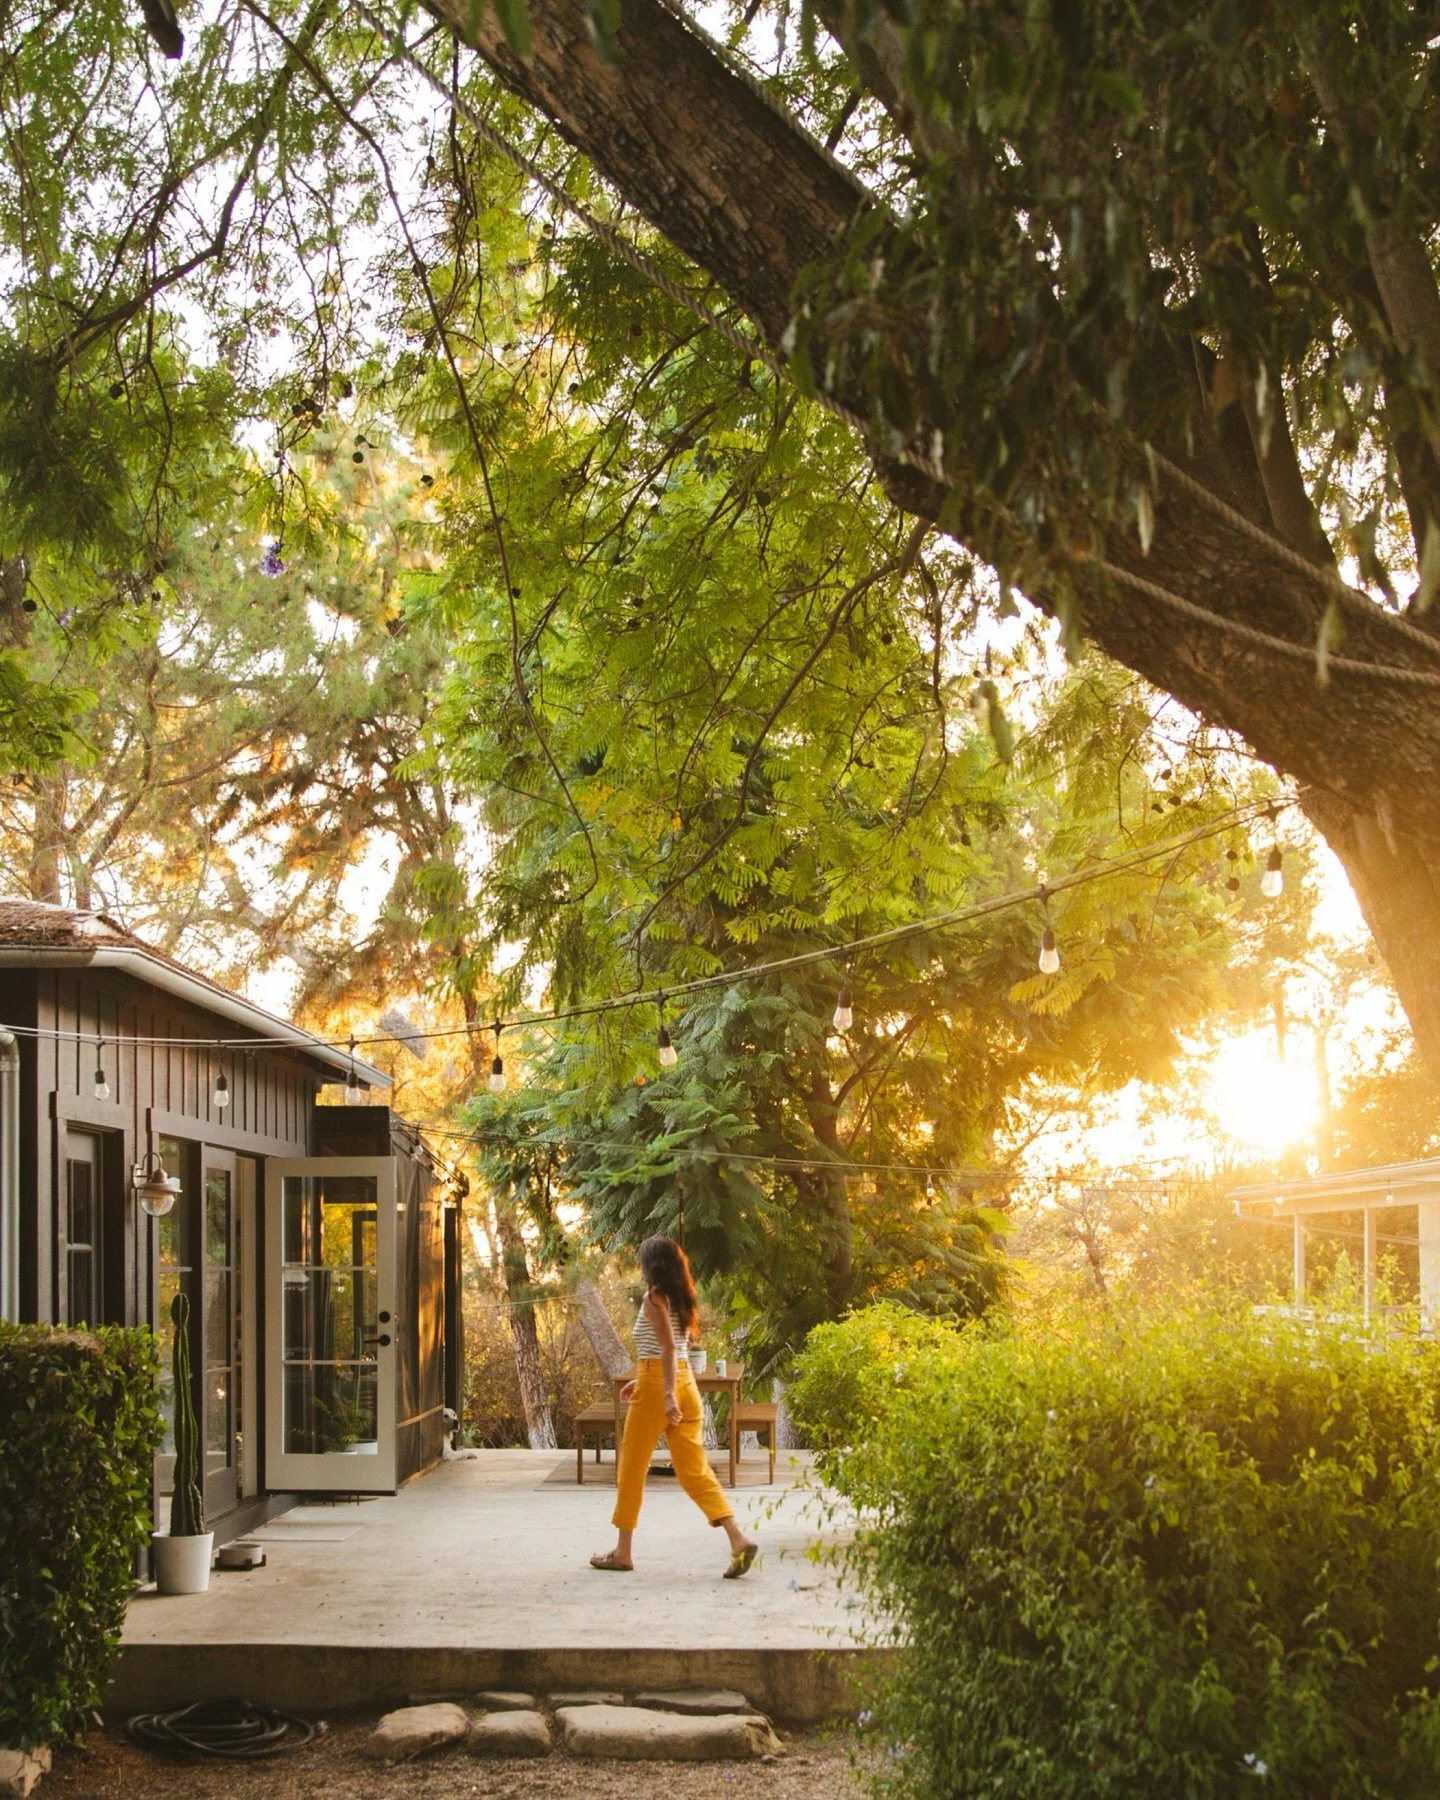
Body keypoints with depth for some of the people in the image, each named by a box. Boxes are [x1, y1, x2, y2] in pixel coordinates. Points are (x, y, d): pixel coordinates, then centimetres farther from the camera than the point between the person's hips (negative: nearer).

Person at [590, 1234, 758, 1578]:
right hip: (685, 1382, 7)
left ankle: (622, 1551, 13)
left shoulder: (654, 1298, -9)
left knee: (632, 1468, 6)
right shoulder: (681, 1299, 15)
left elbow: (668, 1346, -19)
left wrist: (667, 1394, -25)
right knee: (694, 1469, 3)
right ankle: (738, 1539, -13)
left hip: (657, 1384, -7)